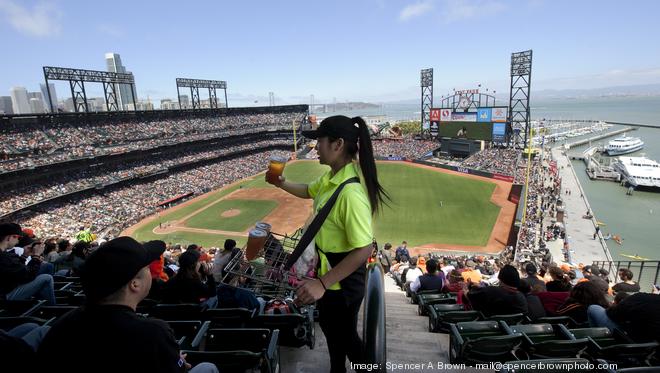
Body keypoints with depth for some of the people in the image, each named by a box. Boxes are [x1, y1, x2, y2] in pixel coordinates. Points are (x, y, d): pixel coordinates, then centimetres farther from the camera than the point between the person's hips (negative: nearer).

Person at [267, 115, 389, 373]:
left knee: (345, 335, 15)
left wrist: (322, 283, -32)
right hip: (329, 270, 10)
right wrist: (282, 184, 8)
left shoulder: (350, 192, -33)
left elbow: (364, 249, -33)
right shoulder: (331, 177, -2)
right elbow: (309, 191, 21)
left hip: (343, 281, -10)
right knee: (329, 327, 30)